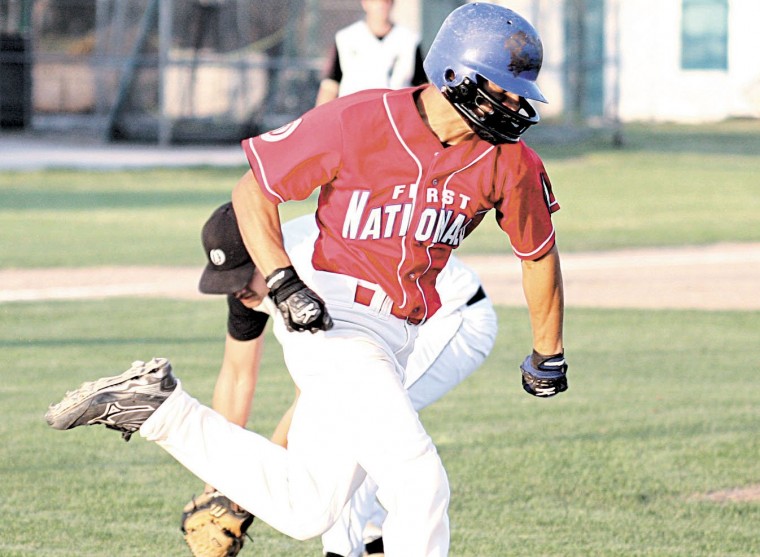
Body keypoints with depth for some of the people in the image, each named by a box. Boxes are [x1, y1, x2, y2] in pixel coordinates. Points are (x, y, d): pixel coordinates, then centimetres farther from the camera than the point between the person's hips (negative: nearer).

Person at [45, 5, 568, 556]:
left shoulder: (507, 161, -4)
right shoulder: (356, 122, -16)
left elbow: (539, 252, 14)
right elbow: (253, 191, -4)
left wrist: (549, 355, 24)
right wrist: (283, 283, -19)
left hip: (395, 337, 7)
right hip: (332, 321, -7)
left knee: (303, 510, 9)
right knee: (420, 484, -19)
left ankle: (160, 408, 20)